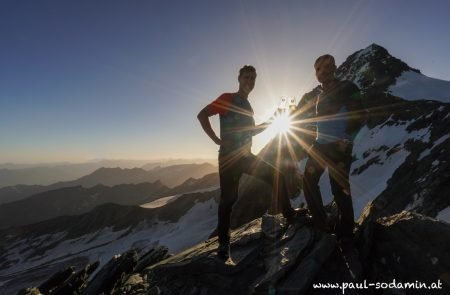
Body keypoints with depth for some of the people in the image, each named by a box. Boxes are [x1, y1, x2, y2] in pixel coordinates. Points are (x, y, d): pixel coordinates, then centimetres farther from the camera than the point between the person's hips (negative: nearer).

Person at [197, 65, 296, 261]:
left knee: (277, 177, 2)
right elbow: (202, 115, -13)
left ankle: (290, 217, 13)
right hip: (229, 156, -7)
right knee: (229, 198, -5)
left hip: (246, 155, 7)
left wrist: (267, 124, 13)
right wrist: (217, 140, -19)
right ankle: (223, 243, 10)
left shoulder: (247, 106, 18)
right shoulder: (227, 99, -4)